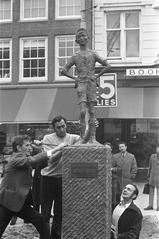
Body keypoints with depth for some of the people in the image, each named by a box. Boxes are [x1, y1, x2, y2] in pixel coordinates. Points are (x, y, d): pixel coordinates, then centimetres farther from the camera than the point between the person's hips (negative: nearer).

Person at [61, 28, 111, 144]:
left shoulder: (93, 54, 9)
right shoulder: (75, 56, 11)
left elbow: (107, 66, 9)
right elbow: (64, 70, 16)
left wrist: (97, 76, 6)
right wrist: (74, 78, 8)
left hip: (92, 83, 0)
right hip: (81, 83, 0)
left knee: (92, 111, -2)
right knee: (83, 111, -13)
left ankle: (92, 137, -1)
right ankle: (83, 137, -9)